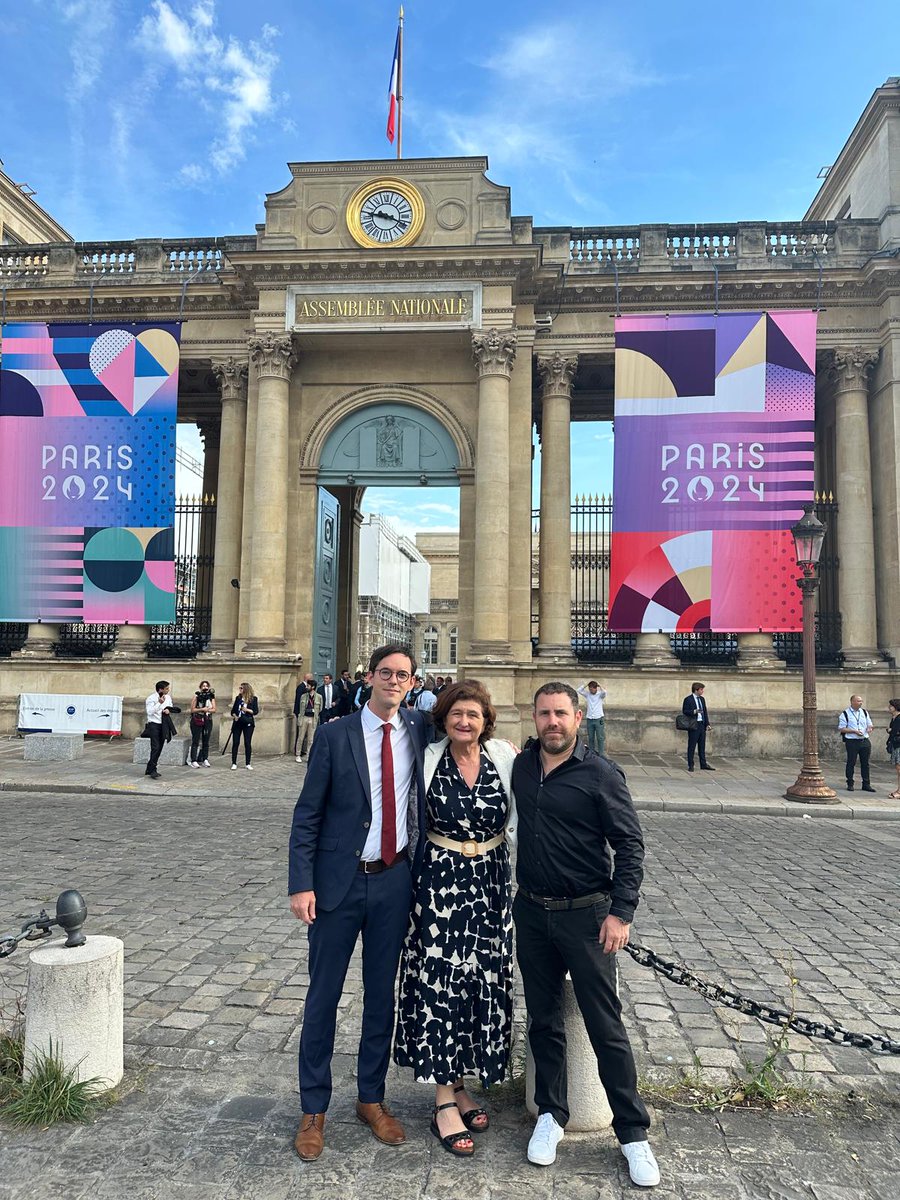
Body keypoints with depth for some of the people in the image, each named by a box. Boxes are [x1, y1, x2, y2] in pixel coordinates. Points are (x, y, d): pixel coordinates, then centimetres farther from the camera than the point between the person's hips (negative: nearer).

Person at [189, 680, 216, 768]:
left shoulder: (211, 696, 7)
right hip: (197, 721, -3)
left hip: (208, 721, 3)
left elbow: (214, 709, 2)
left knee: (206, 741, 7)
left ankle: (205, 759, 13)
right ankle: (193, 760, -4)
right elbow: (192, 709, -6)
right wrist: (201, 709, -17)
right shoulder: (196, 696, -2)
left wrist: (207, 710, -15)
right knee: (195, 741, -4)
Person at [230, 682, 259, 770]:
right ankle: (234, 763, 5)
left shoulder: (253, 699, -2)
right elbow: (233, 709, 11)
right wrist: (234, 716, -8)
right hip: (237, 723, 2)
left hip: (248, 723, -2)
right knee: (235, 743, -1)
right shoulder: (238, 698, 8)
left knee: (247, 743, 1)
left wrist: (247, 710, -20)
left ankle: (247, 764, 10)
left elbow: (256, 711, -6)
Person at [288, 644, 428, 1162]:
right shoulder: (335, 735, -6)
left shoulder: (419, 731, 1)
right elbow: (308, 814, -5)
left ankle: (372, 1099, 33)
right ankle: (314, 1109, 26)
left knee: (382, 994, 15)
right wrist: (302, 883, -12)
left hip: (395, 881, 3)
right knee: (324, 994, 8)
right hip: (340, 881, -2)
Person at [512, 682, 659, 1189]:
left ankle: (633, 1133, 20)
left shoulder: (601, 773, -11)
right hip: (531, 912, 4)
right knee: (544, 1020, 16)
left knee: (606, 1026, 4)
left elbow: (631, 845, -10)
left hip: (585, 915, -4)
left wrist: (621, 911, -16)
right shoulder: (521, 766, 2)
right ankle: (551, 1115, 33)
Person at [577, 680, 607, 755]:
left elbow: (604, 692, -24)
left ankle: (601, 754, 0)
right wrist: (587, 683, -6)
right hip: (590, 719, 3)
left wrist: (598, 684, -12)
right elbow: (579, 690, -8)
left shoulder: (600, 694, -1)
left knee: (600, 738, -2)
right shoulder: (587, 694, 6)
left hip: (599, 719, -3)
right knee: (591, 738, 7)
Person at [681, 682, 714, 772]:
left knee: (702, 746, 11)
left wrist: (707, 724, 9)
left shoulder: (702, 699, 15)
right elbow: (685, 711, -9)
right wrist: (694, 711, -24)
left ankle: (703, 765, 16)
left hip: (702, 725, 7)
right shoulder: (688, 699, -6)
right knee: (692, 746, -2)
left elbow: (705, 711, 16)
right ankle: (690, 765, 4)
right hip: (693, 725, -7)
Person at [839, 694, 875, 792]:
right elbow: (841, 728, -6)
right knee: (851, 763, 1)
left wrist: (869, 728, -7)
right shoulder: (845, 714, -4)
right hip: (852, 742, -4)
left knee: (865, 763, 7)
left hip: (865, 741, 4)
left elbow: (870, 724, 17)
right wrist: (854, 731, -17)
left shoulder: (864, 712, 11)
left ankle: (866, 784, 15)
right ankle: (850, 784, 10)